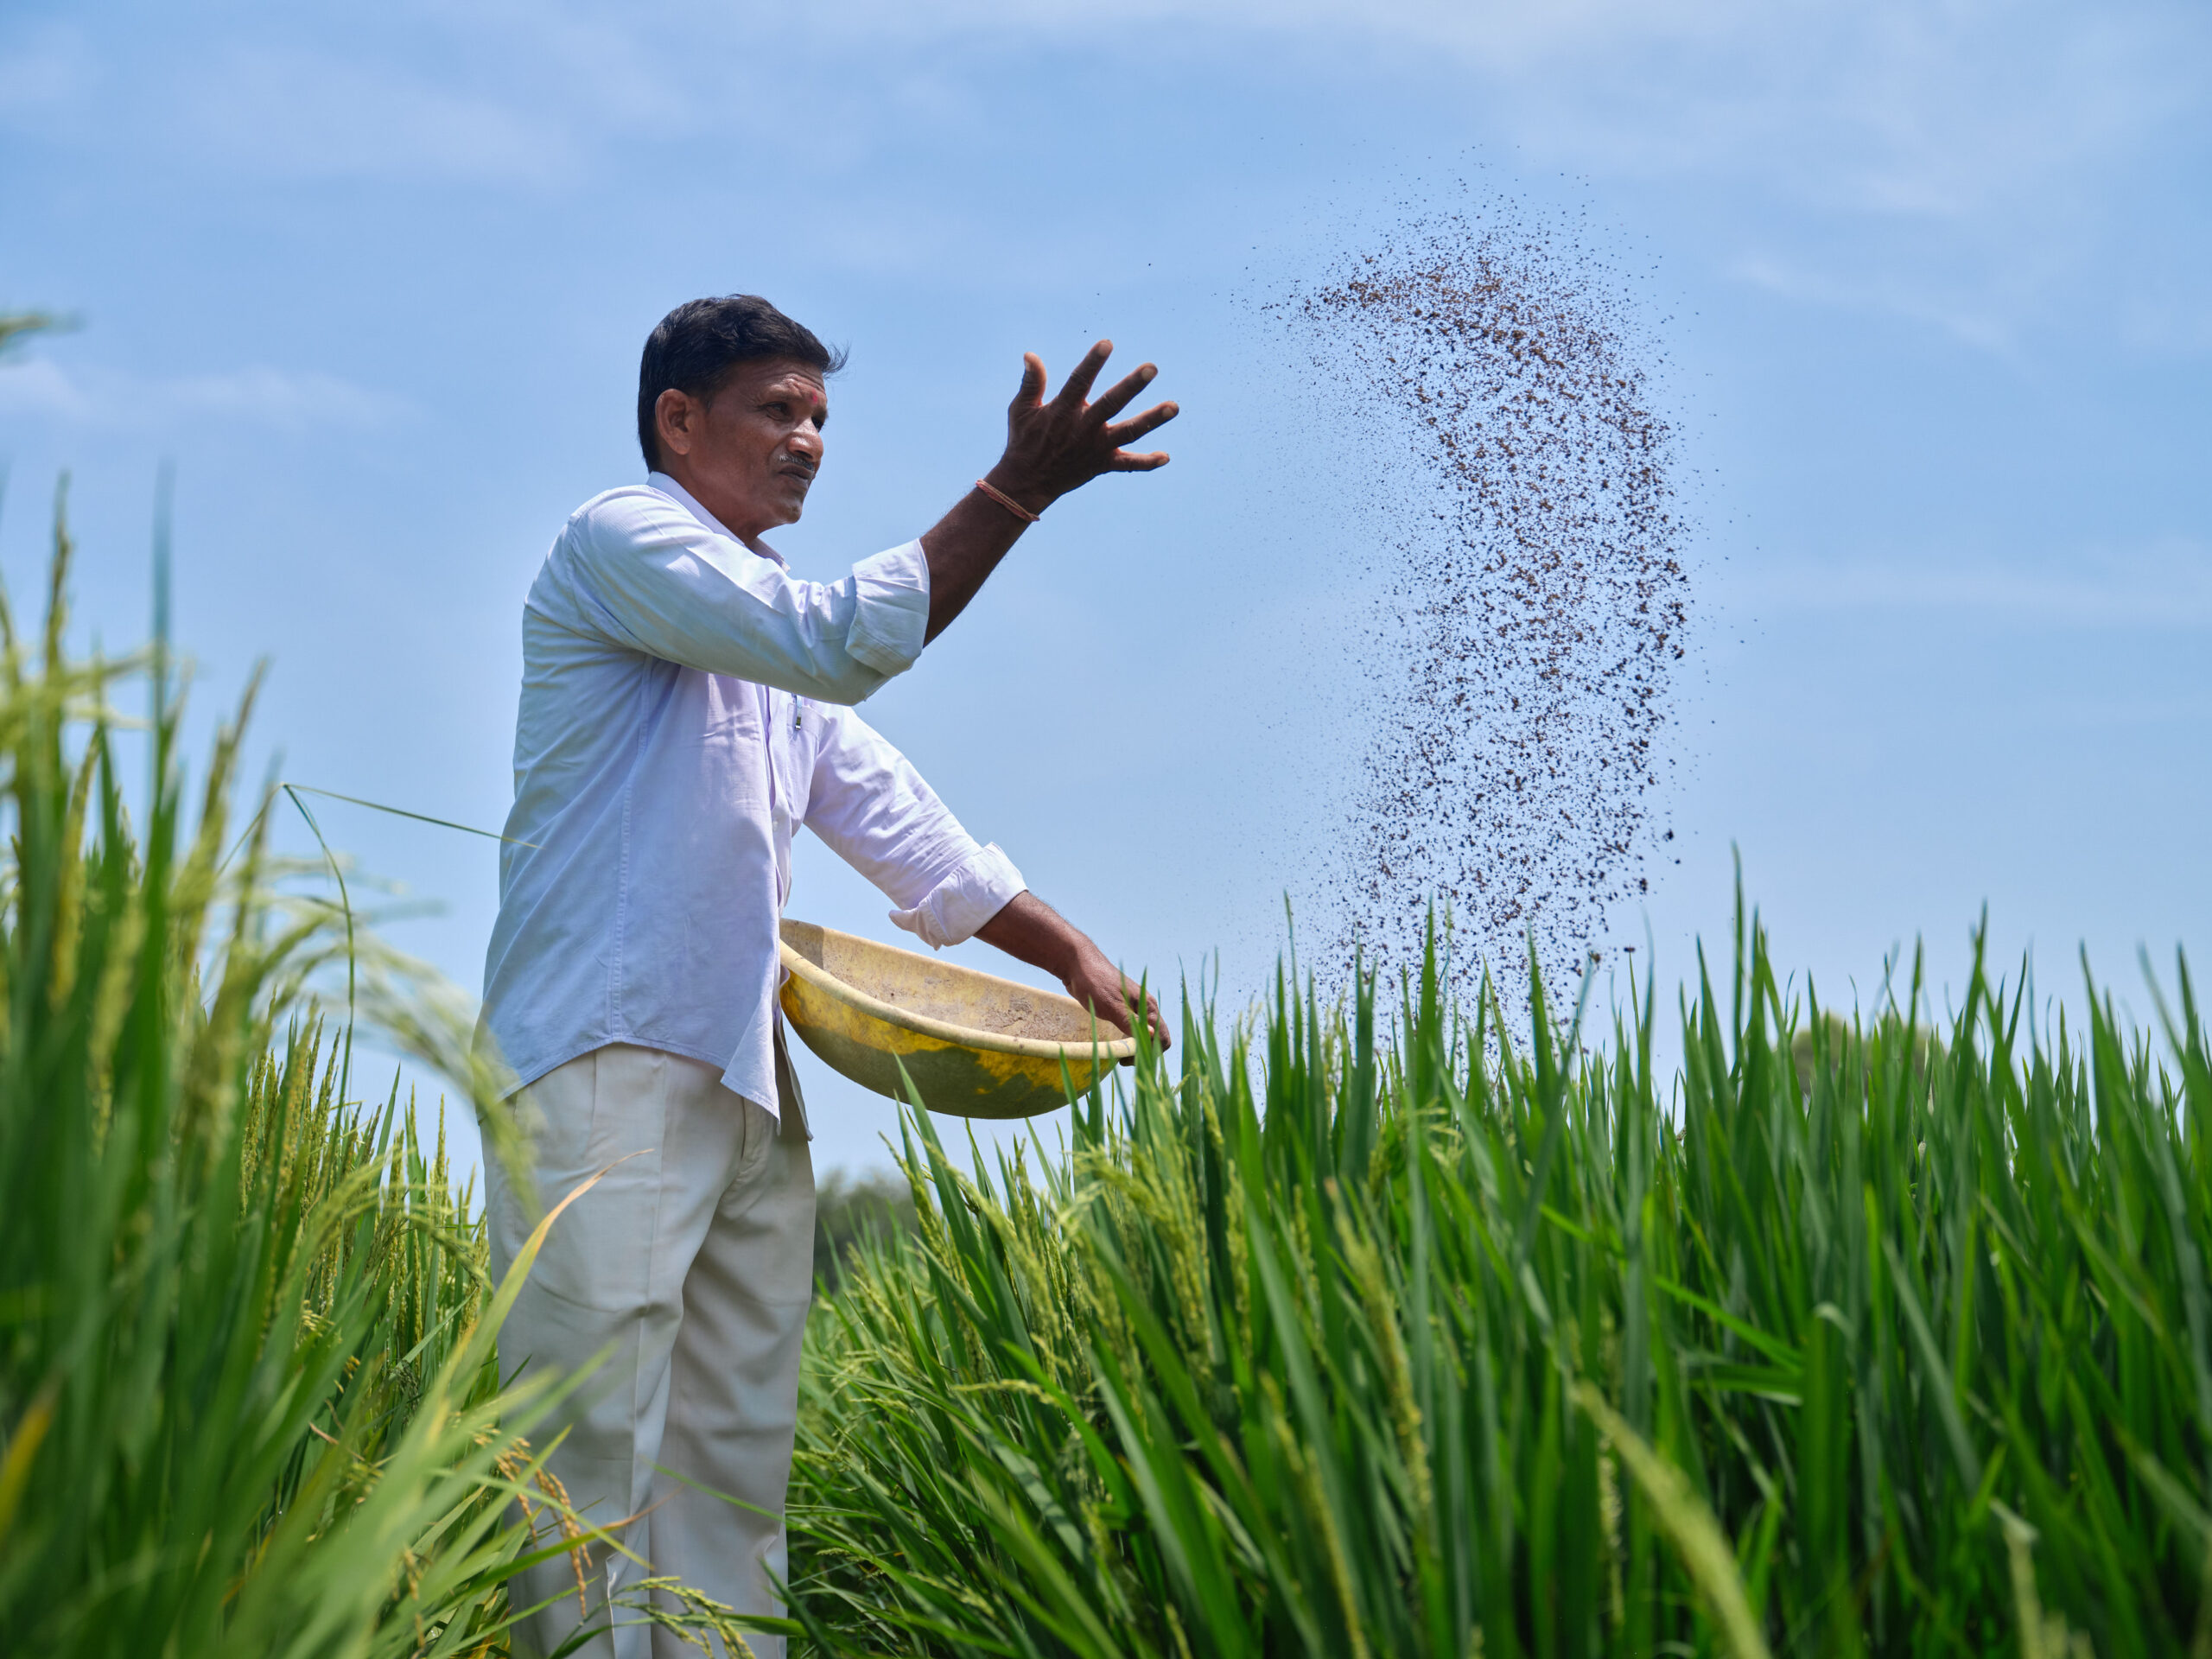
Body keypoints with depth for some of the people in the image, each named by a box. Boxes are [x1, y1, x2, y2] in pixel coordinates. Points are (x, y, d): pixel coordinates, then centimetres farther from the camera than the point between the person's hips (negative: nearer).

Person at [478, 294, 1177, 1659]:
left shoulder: (768, 631, 24)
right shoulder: (619, 540, -3)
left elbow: (894, 816, 23)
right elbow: (842, 644, -18)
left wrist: (1069, 952, 17)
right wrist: (1020, 487, -18)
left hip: (746, 1082, 9)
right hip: (606, 1061, -9)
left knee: (737, 1459, 8)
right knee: (594, 1445, -10)